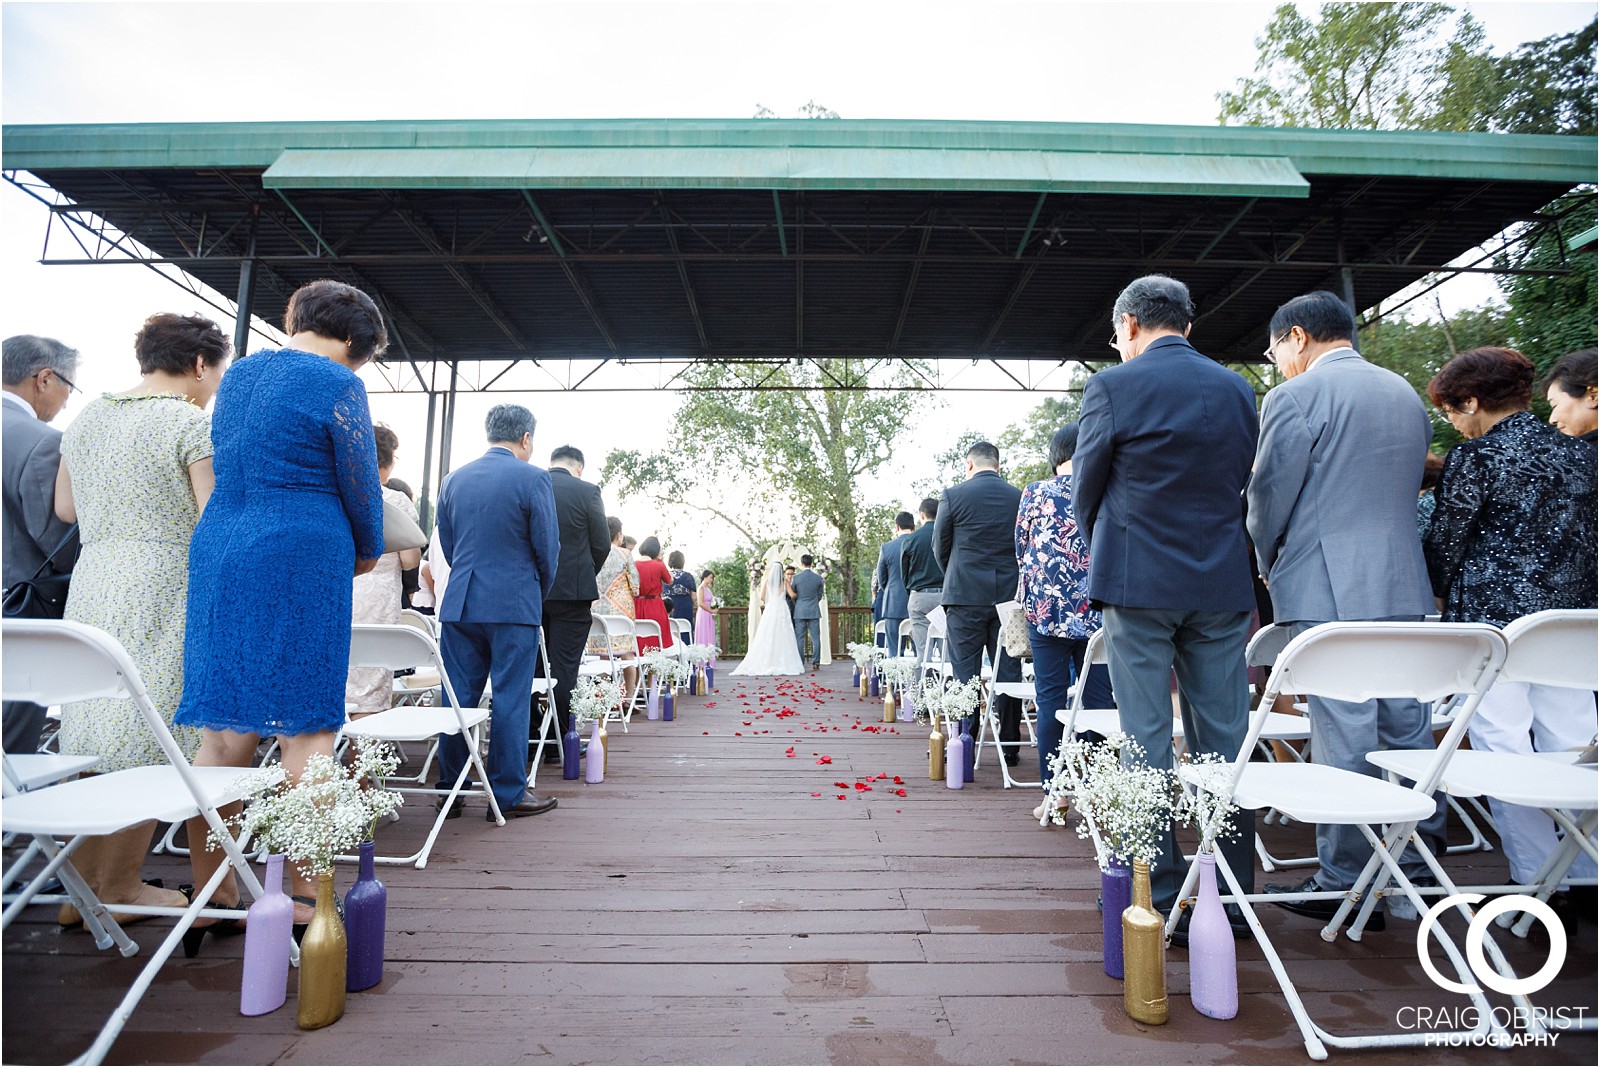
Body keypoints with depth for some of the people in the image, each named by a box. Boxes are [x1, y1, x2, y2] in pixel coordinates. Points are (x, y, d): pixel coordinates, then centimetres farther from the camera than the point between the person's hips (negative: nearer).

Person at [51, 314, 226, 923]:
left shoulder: (86, 419, 14)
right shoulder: (195, 424, -10)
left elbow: (65, 509, 22)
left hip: (94, 584, 8)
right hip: (165, 592, -8)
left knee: (97, 736, 14)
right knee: (149, 742, 2)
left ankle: (81, 885, 23)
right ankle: (119, 889, 13)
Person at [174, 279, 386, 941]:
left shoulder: (237, 373, 16)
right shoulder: (338, 384, -7)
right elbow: (360, 485, -3)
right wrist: (368, 552, 15)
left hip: (218, 556, 7)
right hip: (301, 562, -7)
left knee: (223, 732, 8)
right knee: (305, 732, -2)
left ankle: (211, 900, 16)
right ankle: (303, 901, 4)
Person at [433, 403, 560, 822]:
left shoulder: (453, 479, 9)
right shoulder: (533, 478, -8)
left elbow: (447, 545, 14)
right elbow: (547, 547, -6)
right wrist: (539, 593, 11)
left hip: (459, 603, 5)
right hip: (514, 605, -5)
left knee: (458, 698, 11)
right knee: (510, 700, 1)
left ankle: (450, 791, 20)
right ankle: (508, 796, 9)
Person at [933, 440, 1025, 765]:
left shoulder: (953, 495, -4)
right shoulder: (1019, 497, 4)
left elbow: (940, 548, 3)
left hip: (965, 595, -3)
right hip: (1009, 596, 3)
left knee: (965, 674, 4)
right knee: (1008, 672, 9)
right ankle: (1010, 747, 15)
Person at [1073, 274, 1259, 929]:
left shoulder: (1113, 386, -7)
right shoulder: (1237, 389, 9)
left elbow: (1085, 491, -1)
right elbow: (1239, 483, 13)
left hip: (1139, 581, -5)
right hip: (1222, 582, 5)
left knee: (1146, 740, 3)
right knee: (1224, 738, 11)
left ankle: (1161, 895, 12)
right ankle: (1231, 893, 21)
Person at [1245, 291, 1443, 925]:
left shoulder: (1296, 396, -8)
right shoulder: (1408, 394, 16)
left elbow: (1268, 495, -9)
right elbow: (1405, 487, 20)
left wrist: (1267, 564, 8)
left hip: (1326, 589, -8)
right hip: (1404, 587, 8)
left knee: (1344, 740, -3)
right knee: (1408, 732, 14)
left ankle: (1346, 886, 7)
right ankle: (1419, 869, 25)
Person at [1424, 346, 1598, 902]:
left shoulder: (1475, 458, -10)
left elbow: (1443, 544, -5)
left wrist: (1444, 593, 14)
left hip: (1492, 622, -7)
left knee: (1505, 752, 1)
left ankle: (1539, 882, 7)